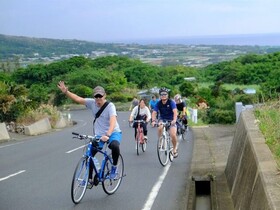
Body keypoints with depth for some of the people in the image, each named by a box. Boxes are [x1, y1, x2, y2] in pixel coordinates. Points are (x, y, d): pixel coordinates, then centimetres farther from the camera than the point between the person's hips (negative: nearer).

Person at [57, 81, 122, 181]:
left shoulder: (110, 106, -20)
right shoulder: (92, 103, -6)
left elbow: (113, 121, -34)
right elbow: (77, 99, -5)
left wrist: (107, 135, -48)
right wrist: (65, 91, -19)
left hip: (113, 133, -5)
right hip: (99, 135, 5)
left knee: (114, 146, -36)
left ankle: (114, 166, -9)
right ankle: (89, 178, 13)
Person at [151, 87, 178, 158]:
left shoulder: (171, 102, -17)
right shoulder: (158, 103, -10)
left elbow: (175, 112, -29)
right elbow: (154, 112, -18)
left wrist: (174, 120, -47)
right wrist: (153, 121, -37)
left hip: (171, 120, -2)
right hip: (162, 119, 2)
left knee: (173, 135, -19)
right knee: (160, 128, -32)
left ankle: (175, 148, 8)